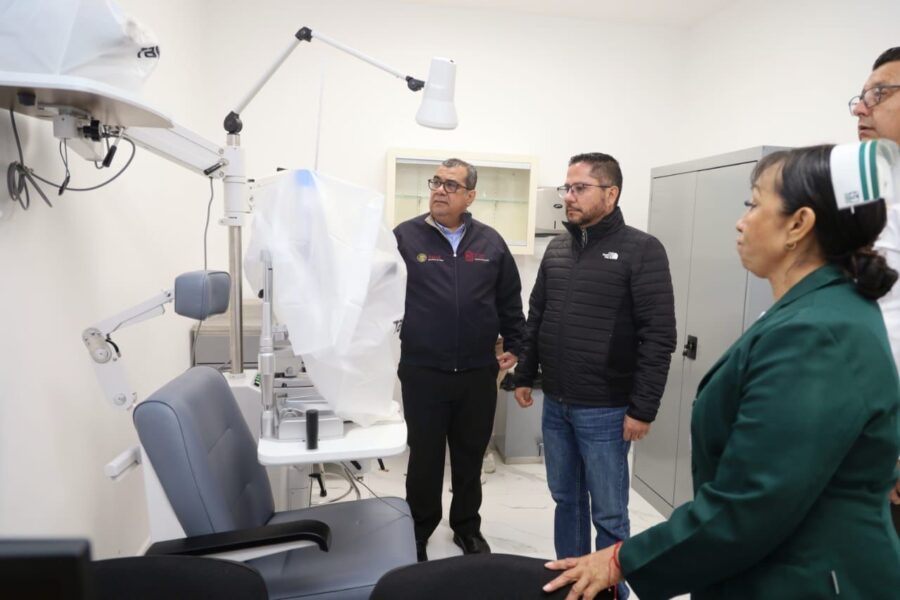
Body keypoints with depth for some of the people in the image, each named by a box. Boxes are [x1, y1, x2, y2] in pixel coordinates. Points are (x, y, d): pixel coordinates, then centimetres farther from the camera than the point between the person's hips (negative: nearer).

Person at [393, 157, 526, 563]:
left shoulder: (491, 242, 5)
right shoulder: (405, 237, -3)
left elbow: (510, 301, 13)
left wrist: (513, 346, 12)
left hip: (478, 374, 3)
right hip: (423, 373, -2)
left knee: (470, 457, 16)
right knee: (425, 457, 9)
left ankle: (467, 527, 36)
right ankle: (418, 531, 30)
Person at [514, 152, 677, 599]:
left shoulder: (641, 250, -9)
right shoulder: (557, 248, 9)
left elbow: (658, 336, -13)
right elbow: (536, 317, 15)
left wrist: (643, 408, -14)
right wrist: (525, 375, 13)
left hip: (605, 411, -5)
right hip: (555, 405, 6)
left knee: (609, 514, 7)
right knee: (565, 499, 18)